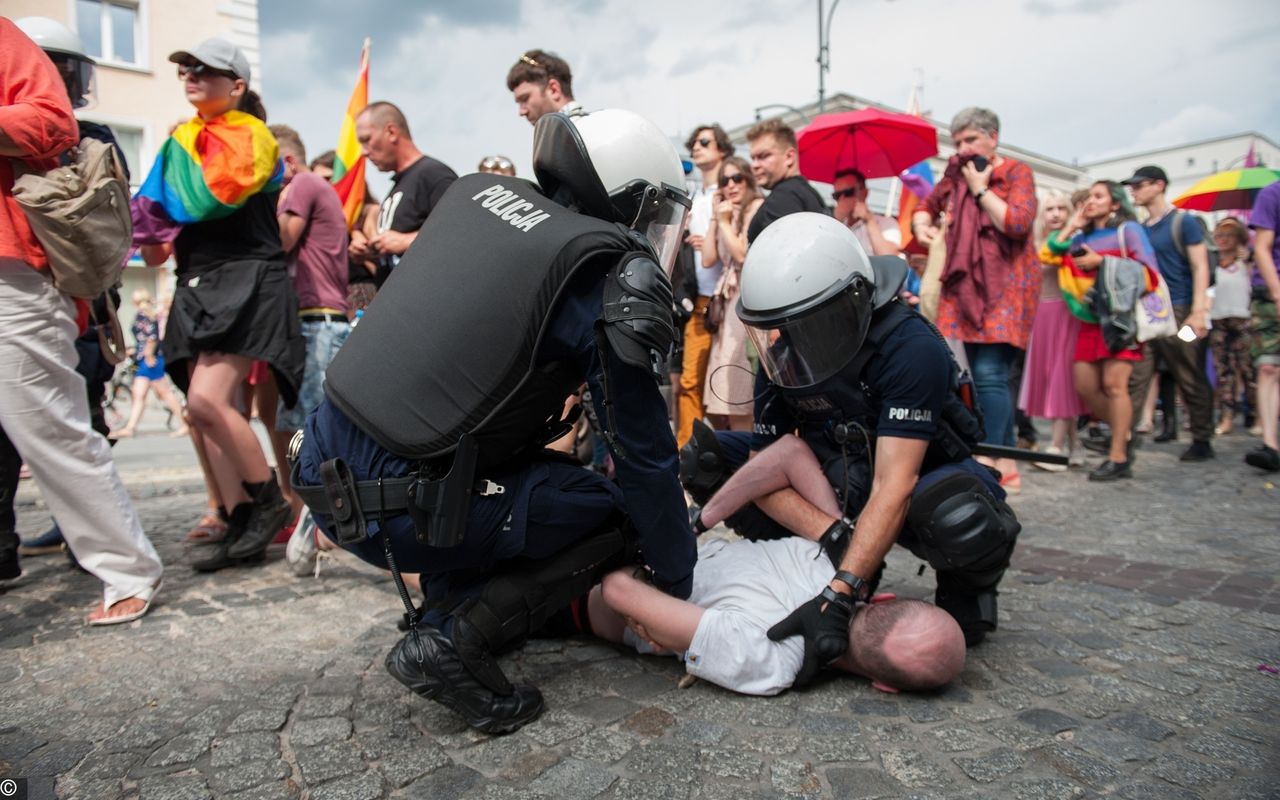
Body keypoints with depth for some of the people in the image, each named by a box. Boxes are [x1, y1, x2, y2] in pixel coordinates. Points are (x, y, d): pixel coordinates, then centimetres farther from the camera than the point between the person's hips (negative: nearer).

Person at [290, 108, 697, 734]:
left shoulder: (479, 192, 8)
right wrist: (676, 578, 7)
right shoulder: (605, 281, -11)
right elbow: (642, 453, -6)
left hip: (323, 465, 8)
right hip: (393, 512, -8)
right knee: (611, 517, 7)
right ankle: (453, 642, -3)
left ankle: (447, 602, 21)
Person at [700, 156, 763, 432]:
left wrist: (725, 222, -3)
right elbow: (708, 259, 11)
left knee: (739, 399, -11)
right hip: (727, 301, 9)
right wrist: (715, 217, 11)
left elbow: (744, 254, -13)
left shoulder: (757, 207, -3)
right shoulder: (729, 213, 22)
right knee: (723, 397, 7)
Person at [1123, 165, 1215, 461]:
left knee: (1192, 381, 4)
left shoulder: (1184, 222, -1)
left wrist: (1198, 313, -15)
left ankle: (1202, 441, 14)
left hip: (1177, 312, -5)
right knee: (1134, 379, -4)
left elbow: (1200, 268, -7)